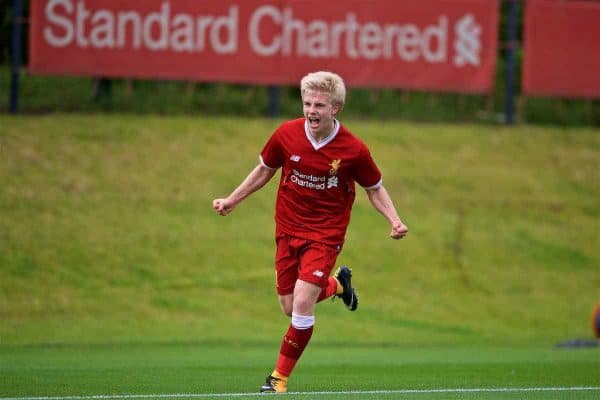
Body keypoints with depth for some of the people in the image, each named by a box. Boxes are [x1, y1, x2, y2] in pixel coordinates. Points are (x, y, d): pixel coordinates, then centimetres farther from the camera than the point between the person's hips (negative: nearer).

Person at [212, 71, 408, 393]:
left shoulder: (354, 150, -15)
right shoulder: (286, 134, -9)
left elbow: (375, 189, 1)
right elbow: (265, 170, 10)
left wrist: (394, 221, -15)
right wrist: (231, 201, 10)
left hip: (325, 234, -4)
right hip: (288, 230, 4)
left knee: (303, 303, -17)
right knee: (290, 307, 6)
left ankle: (280, 377, -1)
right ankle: (337, 283, 38)